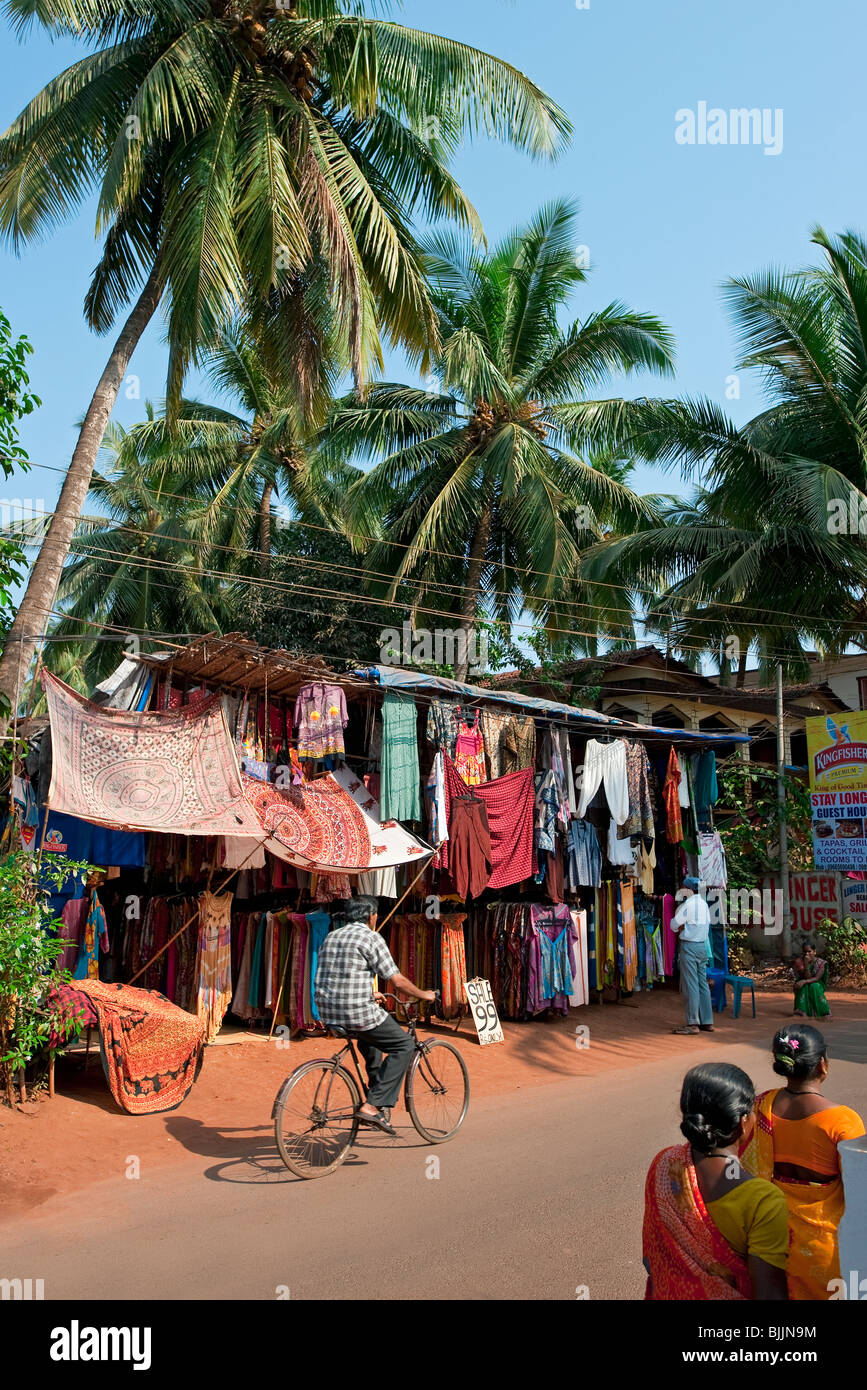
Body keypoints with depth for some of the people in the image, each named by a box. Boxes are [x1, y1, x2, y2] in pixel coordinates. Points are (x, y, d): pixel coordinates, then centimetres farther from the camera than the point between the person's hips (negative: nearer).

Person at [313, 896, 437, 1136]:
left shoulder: (331, 937, 17)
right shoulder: (371, 938, -7)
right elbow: (397, 981, -6)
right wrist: (423, 994, 11)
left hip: (328, 1013, 8)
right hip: (357, 1011, -8)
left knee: (370, 1038, 35)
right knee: (403, 1045, 6)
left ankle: (376, 1088, 37)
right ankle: (373, 1106, -3)